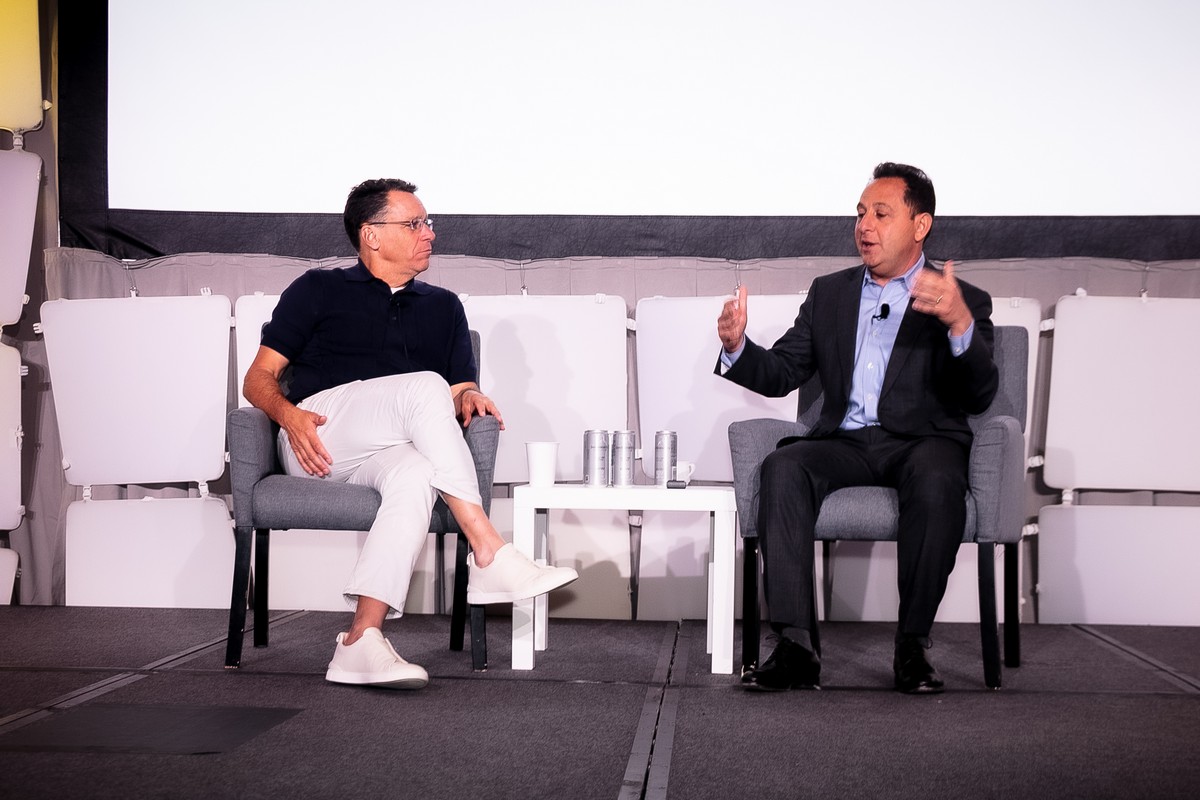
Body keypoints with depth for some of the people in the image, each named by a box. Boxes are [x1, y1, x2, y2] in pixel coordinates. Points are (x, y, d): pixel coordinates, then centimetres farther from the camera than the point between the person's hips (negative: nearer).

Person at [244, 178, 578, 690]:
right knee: (425, 386, -30)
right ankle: (488, 553, -34)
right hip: (315, 442, -3)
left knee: (416, 475, -36)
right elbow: (258, 378, 11)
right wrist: (290, 415, -12)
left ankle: (361, 642, -45)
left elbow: (458, 392, 22)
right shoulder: (318, 291, 16)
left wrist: (468, 397, -3)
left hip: (385, 449, 3)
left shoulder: (442, 307, 26)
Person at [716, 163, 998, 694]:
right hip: (845, 442, 3)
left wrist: (960, 324, -26)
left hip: (922, 440, -3)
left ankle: (913, 645, -25)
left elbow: (980, 396, -7)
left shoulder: (963, 301, 9)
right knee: (783, 467, -29)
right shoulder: (829, 293, 22)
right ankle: (796, 646, -33)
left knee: (937, 482, -37)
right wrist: (738, 347, -6)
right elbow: (781, 373, 16)